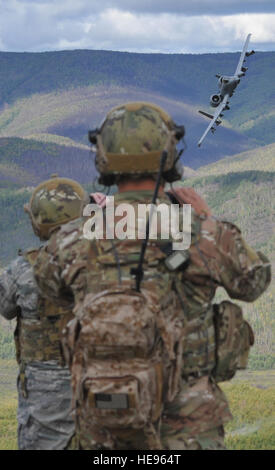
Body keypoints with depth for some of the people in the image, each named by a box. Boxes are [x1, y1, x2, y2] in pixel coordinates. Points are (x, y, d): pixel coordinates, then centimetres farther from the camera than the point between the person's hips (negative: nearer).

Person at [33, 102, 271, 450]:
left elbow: (48, 281, 20)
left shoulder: (75, 239, -5)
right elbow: (253, 281, 11)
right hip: (185, 429, -3)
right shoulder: (204, 236, -10)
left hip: (101, 427, 3)